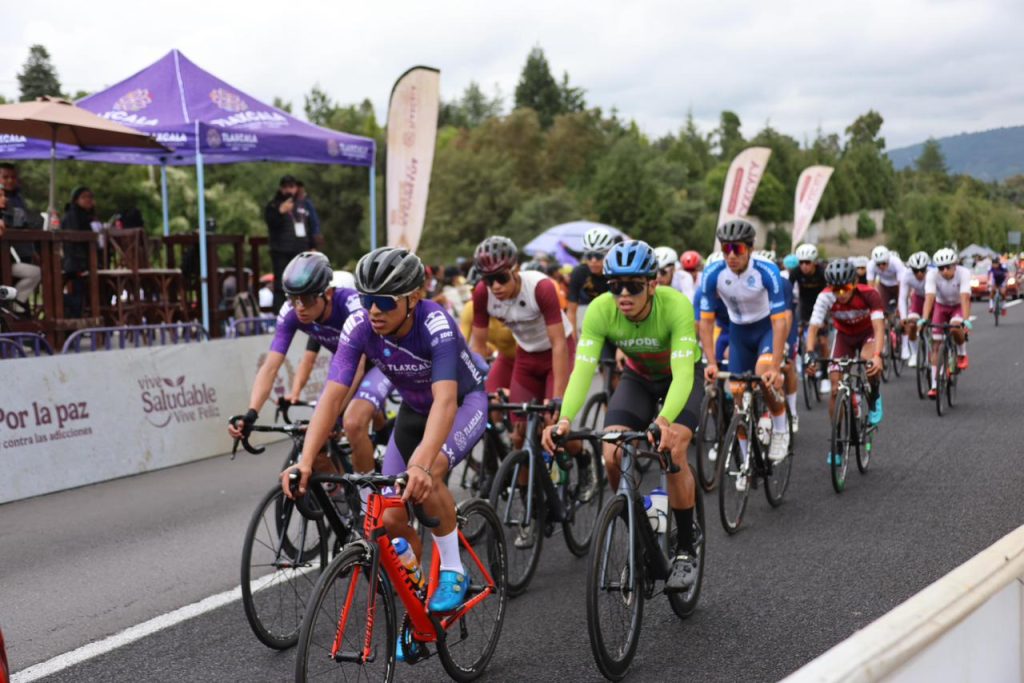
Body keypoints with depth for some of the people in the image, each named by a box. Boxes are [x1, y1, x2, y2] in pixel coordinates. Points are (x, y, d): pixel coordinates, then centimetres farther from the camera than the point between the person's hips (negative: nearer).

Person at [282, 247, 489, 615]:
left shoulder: (436, 323, -36)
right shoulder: (359, 326, -25)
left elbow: (445, 399, -47)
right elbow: (332, 395, -30)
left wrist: (422, 464, -62)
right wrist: (305, 461, -43)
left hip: (464, 402, -5)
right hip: (414, 409, 5)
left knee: (425, 477, -34)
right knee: (391, 518, -5)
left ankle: (453, 572, -13)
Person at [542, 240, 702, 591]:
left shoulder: (675, 305, -36)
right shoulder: (600, 310, -28)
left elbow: (682, 372, -44)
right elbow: (582, 369, -33)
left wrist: (664, 420, -61)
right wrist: (564, 419, -50)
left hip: (681, 377, -3)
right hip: (637, 377, 3)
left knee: (673, 453, -25)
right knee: (613, 457, -18)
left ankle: (685, 551, -6)